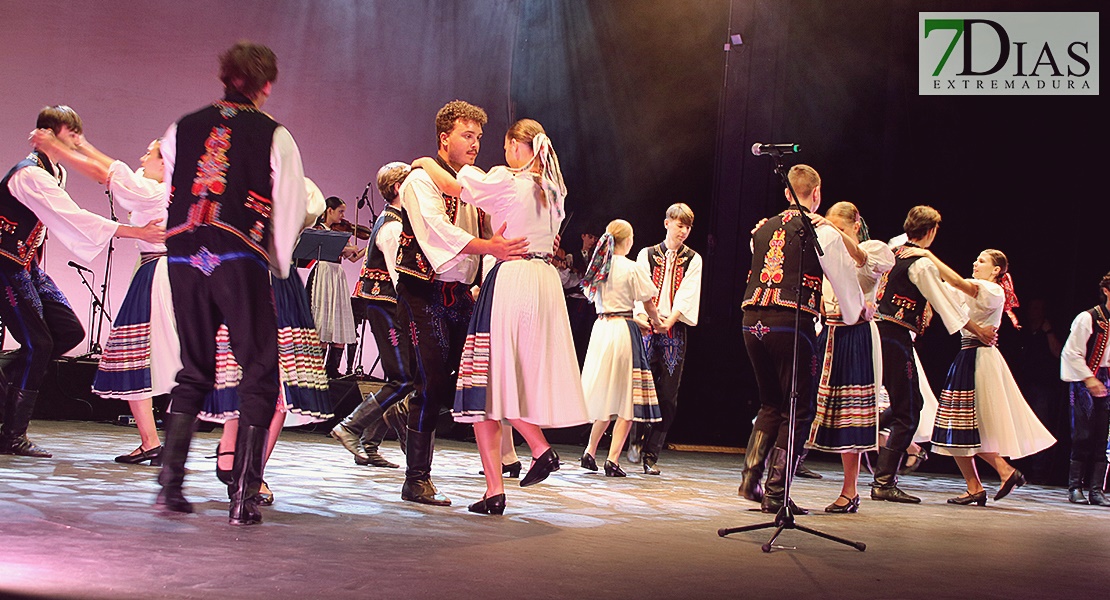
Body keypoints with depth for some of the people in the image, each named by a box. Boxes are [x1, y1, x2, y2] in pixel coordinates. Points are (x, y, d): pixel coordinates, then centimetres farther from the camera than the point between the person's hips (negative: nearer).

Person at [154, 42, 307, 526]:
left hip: (183, 256, 4)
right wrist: (279, 264, 16)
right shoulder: (273, 135, 2)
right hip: (240, 262, -4)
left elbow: (168, 194, 15)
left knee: (193, 373, 16)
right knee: (259, 375, 3)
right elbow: (291, 206, 3)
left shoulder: (182, 128, 13)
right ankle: (243, 497, -2)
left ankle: (169, 485, 12)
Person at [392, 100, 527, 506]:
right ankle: (416, 480, -5)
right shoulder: (423, 179, -4)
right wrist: (491, 247, -29)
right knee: (431, 383, -12)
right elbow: (438, 228, -20)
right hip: (424, 292, -7)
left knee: (448, 384, 4)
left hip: (460, 295, 7)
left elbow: (490, 232, 18)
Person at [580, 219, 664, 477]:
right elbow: (649, 305, -2)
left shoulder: (597, 268, 9)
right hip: (623, 331, -6)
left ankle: (590, 452, 16)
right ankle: (613, 460, -4)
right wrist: (656, 323, 19)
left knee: (606, 397, 17)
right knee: (626, 399, -1)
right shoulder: (633, 269, -7)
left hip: (600, 329, 6)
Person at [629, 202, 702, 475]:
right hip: (647, 328, 0)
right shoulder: (647, 255, 11)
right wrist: (642, 316, -19)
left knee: (667, 395, -2)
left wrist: (669, 320, -18)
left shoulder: (693, 260, 10)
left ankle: (651, 454, 4)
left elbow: (687, 294, -2)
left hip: (675, 331, 0)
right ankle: (637, 440, 14)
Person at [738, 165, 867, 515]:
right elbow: (844, 276, 10)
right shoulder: (823, 232, 1)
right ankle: (775, 494, 1)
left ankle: (751, 477, 10)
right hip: (791, 323, -6)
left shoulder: (762, 230, 16)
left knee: (771, 404, 20)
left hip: (752, 320, 6)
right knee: (798, 410, 4)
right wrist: (859, 311, 29)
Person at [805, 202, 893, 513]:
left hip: (856, 337, -5)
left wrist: (836, 232, -37)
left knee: (850, 413, -5)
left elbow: (862, 259, -22)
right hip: (828, 333, 5)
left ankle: (850, 491, -1)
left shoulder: (873, 249, 1)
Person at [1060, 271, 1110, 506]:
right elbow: (1071, 353, -10)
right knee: (1083, 436, -4)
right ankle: (1075, 488, 4)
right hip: (1085, 383, -5)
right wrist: (1089, 378, -14)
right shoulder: (1087, 318, -8)